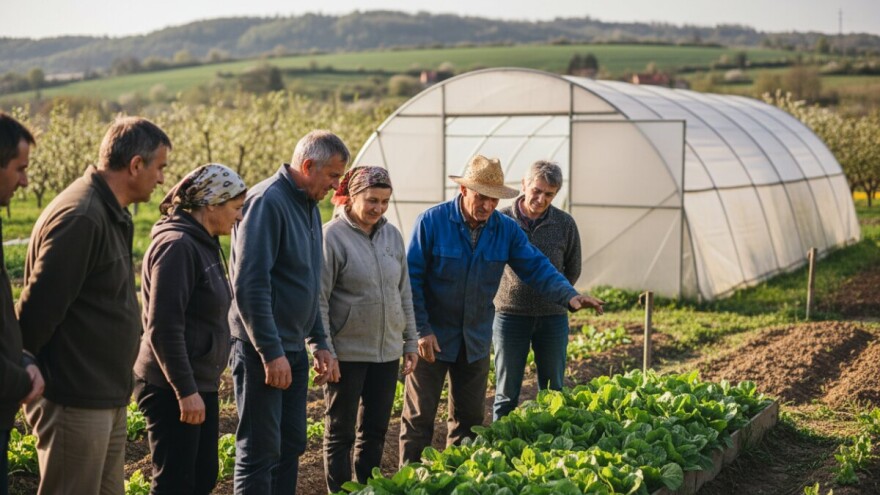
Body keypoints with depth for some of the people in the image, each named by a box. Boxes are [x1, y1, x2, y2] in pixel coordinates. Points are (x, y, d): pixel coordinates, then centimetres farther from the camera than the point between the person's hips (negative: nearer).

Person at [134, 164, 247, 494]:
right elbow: (164, 329, -22)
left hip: (200, 384, 10)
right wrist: (184, 391, -22)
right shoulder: (176, 246, -18)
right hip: (173, 389, -10)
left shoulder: (204, 244, 12)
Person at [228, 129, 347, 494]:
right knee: (260, 452, -3)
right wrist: (271, 352, -22)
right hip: (263, 352, -9)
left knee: (290, 449, 14)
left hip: (293, 350, 9)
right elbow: (249, 286, -22)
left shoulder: (309, 207, 13)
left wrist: (319, 343, 16)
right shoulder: (267, 202, -16)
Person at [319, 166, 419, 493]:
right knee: (341, 432, 6)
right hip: (347, 352, -5)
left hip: (388, 351, 6)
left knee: (376, 430, 13)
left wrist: (410, 342, 12)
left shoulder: (392, 235, 6)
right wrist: (324, 351, -15)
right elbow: (319, 300, -12)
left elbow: (404, 292, 13)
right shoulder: (333, 236, -11)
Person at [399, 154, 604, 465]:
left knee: (470, 419, 13)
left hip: (476, 340, 4)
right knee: (419, 416, 3)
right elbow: (411, 279, -12)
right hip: (432, 337, -4)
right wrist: (421, 330, -17)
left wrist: (569, 296, -22)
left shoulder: (506, 229, -2)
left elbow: (536, 267, -5)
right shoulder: (431, 222, -14)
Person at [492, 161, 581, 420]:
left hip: (553, 317, 2)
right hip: (509, 314, -2)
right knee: (506, 393, 5)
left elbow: (572, 270, 12)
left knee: (553, 392, 9)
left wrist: (555, 295, 12)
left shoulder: (565, 224, -1)